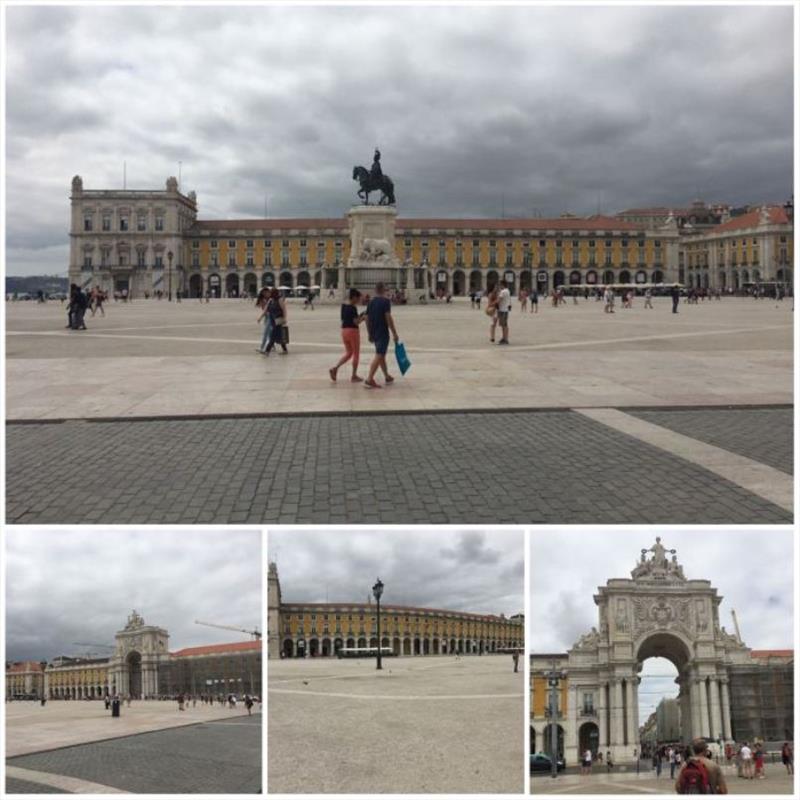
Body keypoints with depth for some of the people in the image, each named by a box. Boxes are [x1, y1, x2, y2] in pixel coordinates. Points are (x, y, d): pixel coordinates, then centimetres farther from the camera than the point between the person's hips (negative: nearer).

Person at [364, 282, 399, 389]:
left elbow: (367, 319, 12)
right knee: (379, 356, -9)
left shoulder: (371, 302, 10)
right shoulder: (385, 301, -11)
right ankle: (369, 379, -17)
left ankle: (387, 377, 30)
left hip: (374, 333, 8)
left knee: (382, 355, 19)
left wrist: (370, 334, 21)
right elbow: (388, 318, -17)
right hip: (383, 333, -8)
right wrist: (394, 333, -13)